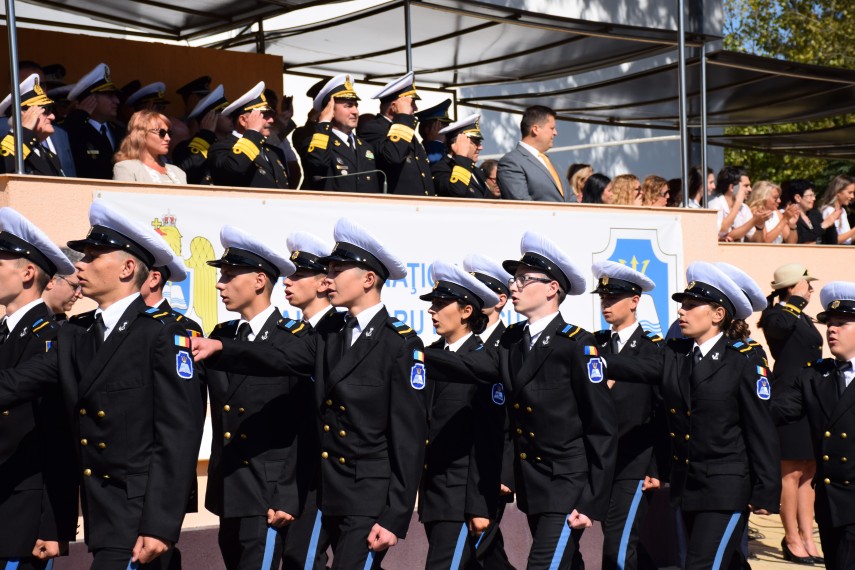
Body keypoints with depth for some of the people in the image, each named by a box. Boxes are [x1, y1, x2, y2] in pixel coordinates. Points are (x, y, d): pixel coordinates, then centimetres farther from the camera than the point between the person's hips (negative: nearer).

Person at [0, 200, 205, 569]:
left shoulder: (163, 333, -10)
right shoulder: (74, 335, 11)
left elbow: (178, 435, -15)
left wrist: (159, 526, -19)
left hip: (141, 512, -6)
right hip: (99, 511, 7)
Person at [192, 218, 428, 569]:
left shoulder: (401, 344, -10)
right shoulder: (327, 338, 10)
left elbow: (410, 437, -13)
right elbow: (276, 358, -8)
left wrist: (394, 518, -17)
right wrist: (219, 348, -27)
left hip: (372, 500, -7)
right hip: (332, 495, 7)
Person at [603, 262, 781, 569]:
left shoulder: (745, 361, -10)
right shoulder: (674, 354, 6)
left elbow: (762, 431, -10)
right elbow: (640, 368, -13)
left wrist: (766, 493, -12)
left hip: (727, 489, -6)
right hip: (686, 485, 6)